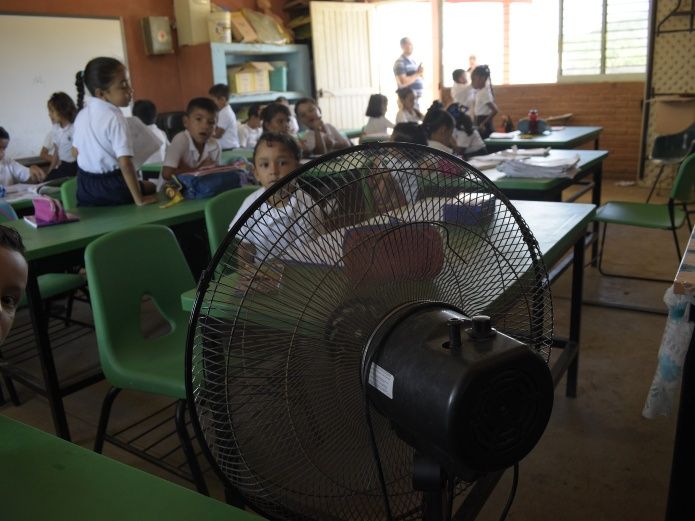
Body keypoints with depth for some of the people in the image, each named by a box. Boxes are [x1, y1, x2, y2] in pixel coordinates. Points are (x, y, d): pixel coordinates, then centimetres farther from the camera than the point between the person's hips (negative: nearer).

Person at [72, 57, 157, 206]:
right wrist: (139, 199, -26)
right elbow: (125, 163, -29)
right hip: (112, 186, -7)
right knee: (151, 188, 16)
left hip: (84, 186, 7)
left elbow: (76, 151, 15)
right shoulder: (114, 118, -22)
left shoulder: (82, 114, 3)